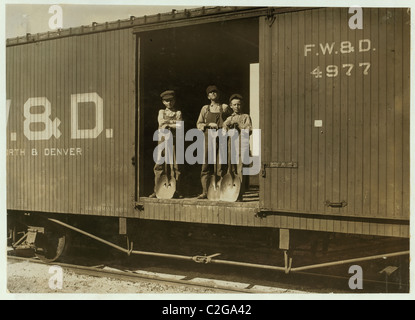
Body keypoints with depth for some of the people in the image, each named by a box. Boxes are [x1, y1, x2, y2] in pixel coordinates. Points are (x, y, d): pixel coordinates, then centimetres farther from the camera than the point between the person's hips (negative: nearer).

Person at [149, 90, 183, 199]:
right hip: (162, 140, 2)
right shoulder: (161, 112, 18)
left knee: (175, 166, -4)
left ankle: (176, 191, 0)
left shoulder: (178, 113, 12)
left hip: (174, 140, -1)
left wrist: (168, 125, -5)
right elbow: (161, 122, -1)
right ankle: (157, 191, 2)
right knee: (159, 166, -3)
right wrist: (174, 123, -5)